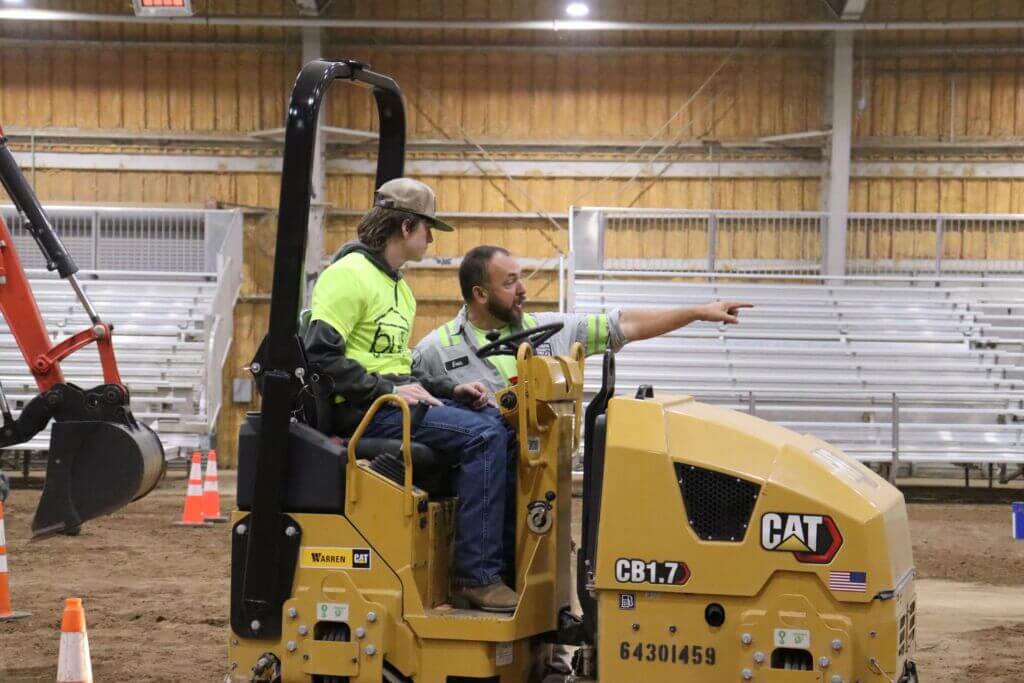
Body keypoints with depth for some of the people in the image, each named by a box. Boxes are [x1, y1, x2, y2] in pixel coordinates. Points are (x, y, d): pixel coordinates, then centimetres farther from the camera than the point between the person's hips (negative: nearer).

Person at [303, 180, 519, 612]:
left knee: (504, 428, -1)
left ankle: (509, 561, 0)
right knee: (482, 436, -23)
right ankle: (477, 576, -21)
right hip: (361, 410, -10)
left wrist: (451, 389, 9)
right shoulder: (350, 275, -10)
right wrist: (389, 391, -20)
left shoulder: (397, 287, 23)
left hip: (394, 399, 10)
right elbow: (320, 353, -19)